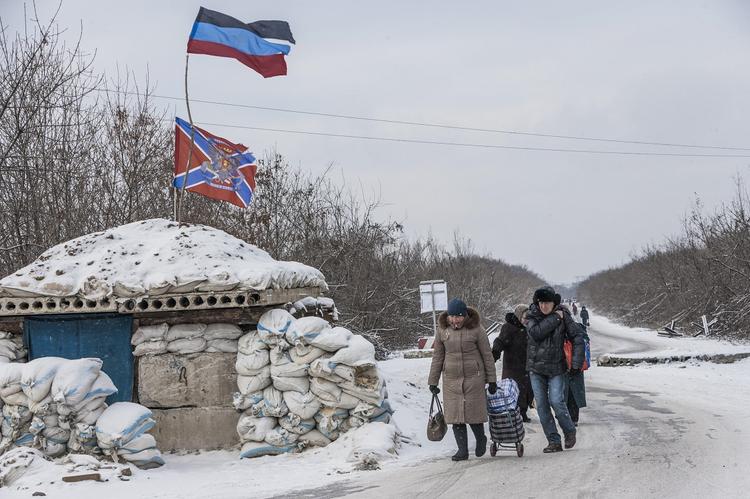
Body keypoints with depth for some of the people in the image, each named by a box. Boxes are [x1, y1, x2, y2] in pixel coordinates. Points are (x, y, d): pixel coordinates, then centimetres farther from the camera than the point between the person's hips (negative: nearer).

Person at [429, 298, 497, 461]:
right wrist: (433, 381, 10)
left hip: (473, 377, -3)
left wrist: (492, 380, 1)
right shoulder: (443, 330, 2)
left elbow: (487, 355, 0)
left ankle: (481, 439, 27)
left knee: (473, 413, -1)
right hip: (451, 379, 3)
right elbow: (437, 357, 10)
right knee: (455, 415, -1)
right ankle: (462, 450, 7)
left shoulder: (476, 329, -6)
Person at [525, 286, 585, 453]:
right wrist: (554, 319, -21)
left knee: (557, 402, -11)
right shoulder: (532, 316, -3)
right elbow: (535, 333, -21)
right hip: (536, 367, 2)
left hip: (556, 367, -2)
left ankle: (570, 432, 14)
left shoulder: (563, 316, -5)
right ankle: (554, 441, 8)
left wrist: (576, 363, -12)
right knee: (541, 405, 1)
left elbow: (577, 338, -3)